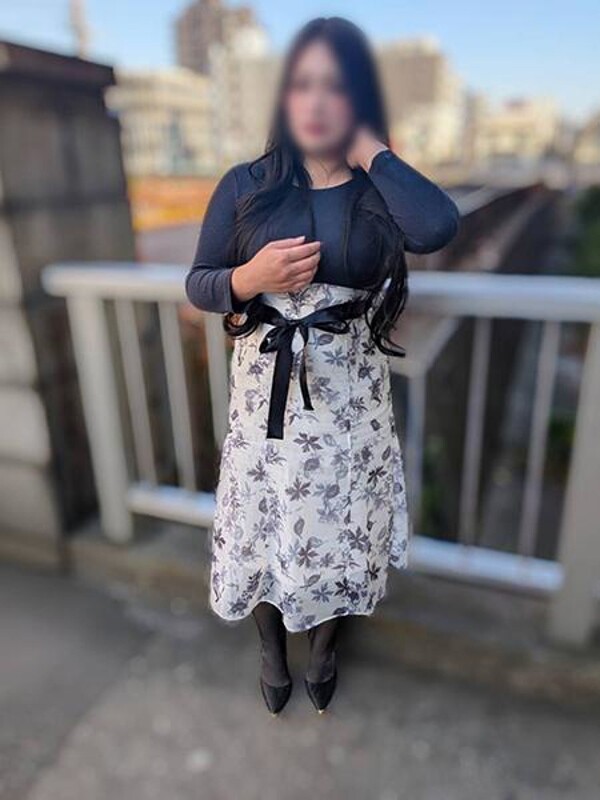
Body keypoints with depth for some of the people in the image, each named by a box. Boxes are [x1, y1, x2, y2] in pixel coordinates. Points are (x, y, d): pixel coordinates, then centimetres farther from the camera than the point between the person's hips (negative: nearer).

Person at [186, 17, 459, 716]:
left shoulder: (382, 191, -2)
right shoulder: (245, 186, -1)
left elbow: (438, 228, -25)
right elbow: (197, 284, 3)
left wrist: (370, 150, -13)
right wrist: (249, 280, -18)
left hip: (349, 396, 0)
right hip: (266, 390, 1)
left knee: (338, 528, 15)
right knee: (262, 529, 15)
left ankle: (323, 646, 49)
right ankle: (272, 649, 48)